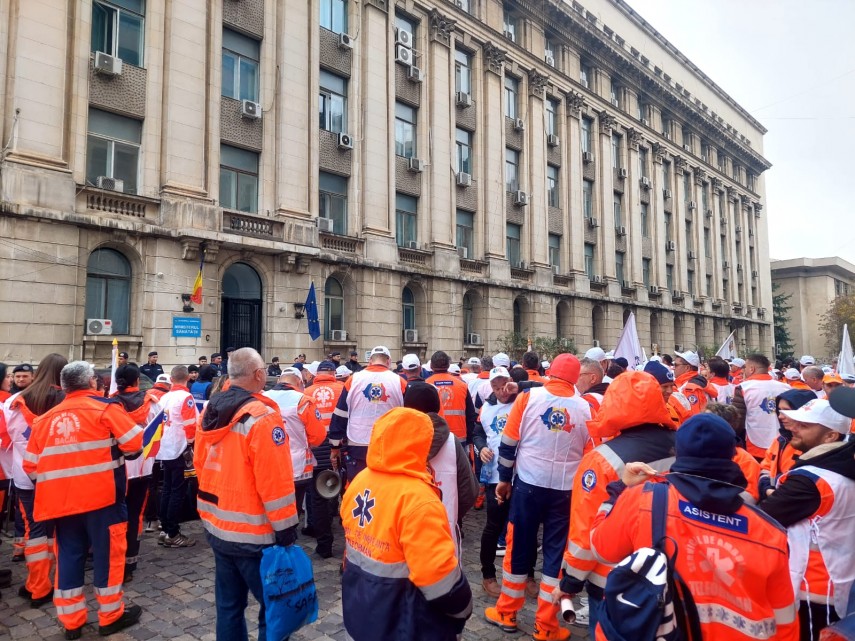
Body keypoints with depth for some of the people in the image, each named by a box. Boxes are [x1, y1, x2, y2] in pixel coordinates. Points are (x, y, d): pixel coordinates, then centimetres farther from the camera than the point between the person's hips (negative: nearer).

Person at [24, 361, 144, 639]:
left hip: (61, 499, 5)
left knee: (68, 556, 15)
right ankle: (111, 616, 18)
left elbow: (30, 464, 12)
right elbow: (136, 443, -10)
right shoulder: (104, 408, -5)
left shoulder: (46, 418, 10)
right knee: (108, 553, 7)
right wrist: (115, 448, 10)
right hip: (100, 495, -5)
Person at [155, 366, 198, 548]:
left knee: (167, 490, 14)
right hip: (179, 450, -7)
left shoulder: (164, 397, 9)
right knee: (178, 492, -2)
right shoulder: (186, 397, -13)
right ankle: (172, 534, 2)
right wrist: (190, 445, -4)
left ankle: (165, 530, 20)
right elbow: (190, 425, -18)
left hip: (165, 451, 7)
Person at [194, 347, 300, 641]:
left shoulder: (210, 410, 3)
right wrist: (286, 529, -14)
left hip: (216, 526, 8)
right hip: (253, 534, -8)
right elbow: (275, 481, -22)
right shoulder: (261, 417, -22)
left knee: (228, 604, 20)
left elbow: (200, 463, 13)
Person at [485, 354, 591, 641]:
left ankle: (506, 613, 27)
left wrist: (504, 478, 9)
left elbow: (509, 442, -3)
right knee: (557, 553, 12)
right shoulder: (585, 407, -3)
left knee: (518, 546, 13)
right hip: (566, 489, 1)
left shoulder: (528, 397, -6)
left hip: (529, 483, 0)